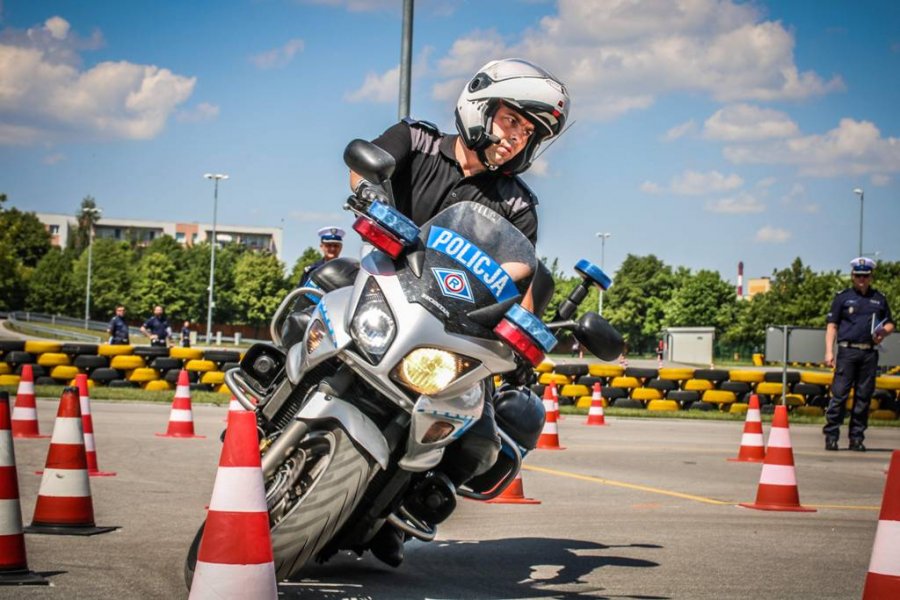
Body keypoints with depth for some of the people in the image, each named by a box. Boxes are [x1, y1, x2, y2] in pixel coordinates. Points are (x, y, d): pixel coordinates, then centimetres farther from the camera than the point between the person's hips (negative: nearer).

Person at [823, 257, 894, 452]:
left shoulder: (879, 298, 17)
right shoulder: (843, 297, 8)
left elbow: (890, 324, 23)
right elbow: (832, 325, 5)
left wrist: (884, 331, -2)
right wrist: (829, 351, -5)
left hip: (870, 353, 3)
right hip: (847, 351, -3)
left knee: (864, 396, 3)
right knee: (839, 393, -7)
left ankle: (856, 437, 9)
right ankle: (831, 436, -5)